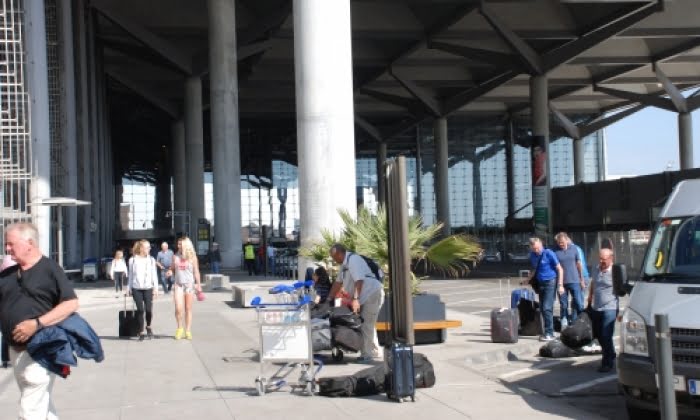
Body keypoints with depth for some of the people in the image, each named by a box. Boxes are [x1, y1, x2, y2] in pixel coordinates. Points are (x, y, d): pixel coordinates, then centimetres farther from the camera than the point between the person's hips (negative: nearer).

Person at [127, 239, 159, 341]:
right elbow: (130, 275, 10)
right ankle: (141, 332, 6)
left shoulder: (151, 260, 6)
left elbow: (154, 274, 6)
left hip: (148, 288, 1)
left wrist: (156, 288, -1)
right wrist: (129, 288, 6)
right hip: (136, 288, -1)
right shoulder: (133, 260, 4)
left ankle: (148, 327, 20)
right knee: (140, 310, -5)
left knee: (148, 309, -8)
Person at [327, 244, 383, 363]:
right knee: (367, 325, 15)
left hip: (372, 294, -10)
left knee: (366, 325, -9)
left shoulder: (353, 260, -18)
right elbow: (338, 282, 18)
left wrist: (356, 299, -30)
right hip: (365, 296, 10)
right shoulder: (344, 264, 12)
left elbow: (359, 280, -26)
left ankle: (367, 354, -5)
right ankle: (373, 351, 24)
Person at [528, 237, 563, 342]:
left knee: (547, 308, -13)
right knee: (543, 308, 8)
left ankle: (549, 333, -8)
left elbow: (560, 269, -8)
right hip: (540, 283, 7)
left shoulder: (549, 254, -11)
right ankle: (548, 332, 17)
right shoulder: (532, 255, 7)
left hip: (550, 282, -7)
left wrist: (560, 285, -13)